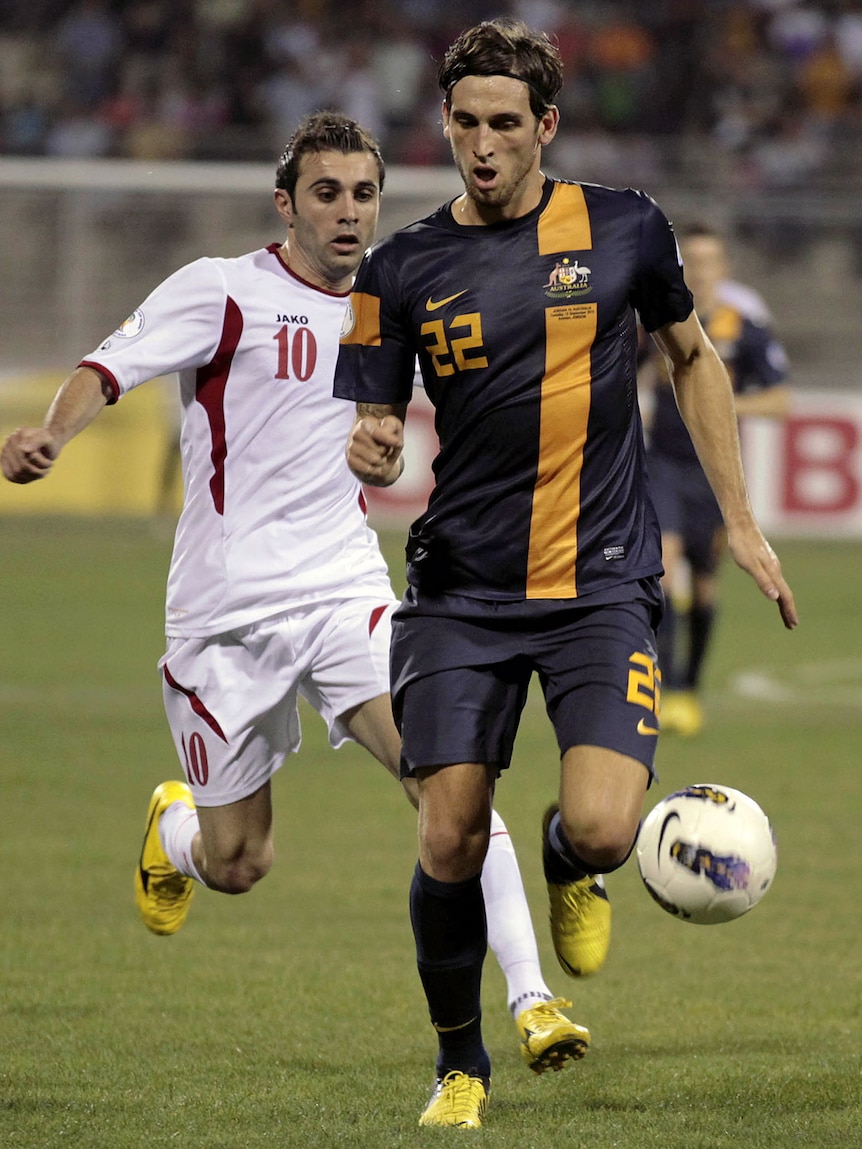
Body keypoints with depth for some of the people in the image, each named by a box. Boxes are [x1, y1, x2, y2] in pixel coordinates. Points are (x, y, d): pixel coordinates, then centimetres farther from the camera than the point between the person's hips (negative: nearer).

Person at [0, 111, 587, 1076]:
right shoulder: (223, 292, -7)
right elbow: (109, 369, -19)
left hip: (350, 593, 3)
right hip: (228, 608, -3)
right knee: (236, 867, 6)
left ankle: (531, 1003, -21)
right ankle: (173, 827, 44)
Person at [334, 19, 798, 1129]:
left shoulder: (625, 229, 1)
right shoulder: (402, 268, 1)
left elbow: (692, 359, 17)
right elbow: (367, 433, 5)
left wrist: (740, 524, 15)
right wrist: (368, 453, -21)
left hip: (601, 585, -1)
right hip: (460, 594, 1)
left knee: (601, 830, -19)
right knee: (449, 844, -5)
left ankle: (569, 864, 20)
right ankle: (459, 1064, 19)